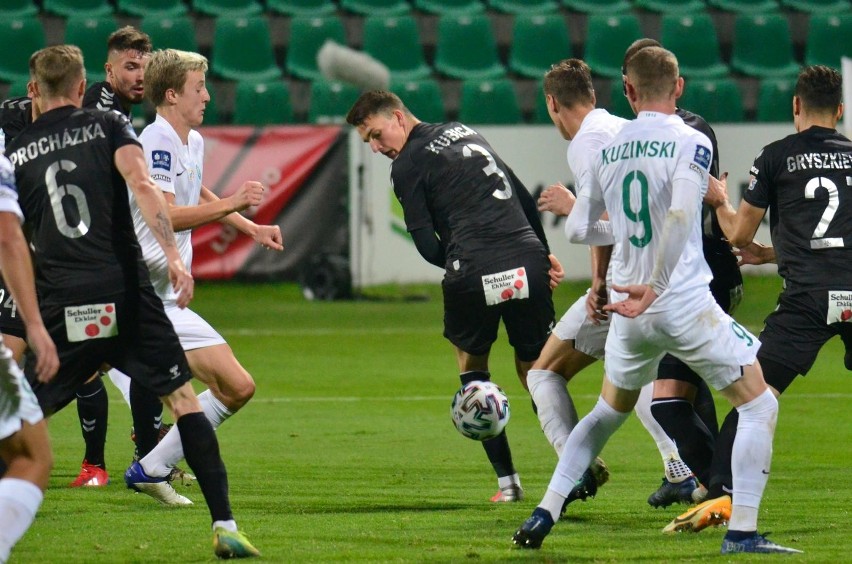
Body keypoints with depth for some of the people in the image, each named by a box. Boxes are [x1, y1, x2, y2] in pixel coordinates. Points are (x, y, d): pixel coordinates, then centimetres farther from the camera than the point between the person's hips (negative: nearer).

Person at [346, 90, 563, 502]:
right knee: (535, 369, 15)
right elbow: (523, 196, 22)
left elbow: (428, 247, -2)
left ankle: (506, 480, 12)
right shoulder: (464, 134, 23)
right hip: (528, 259, 5)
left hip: (473, 271, -4)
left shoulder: (406, 166, 4)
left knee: (471, 361, 20)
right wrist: (544, 253, 24)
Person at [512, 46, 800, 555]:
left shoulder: (608, 151, 9)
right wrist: (654, 286, -22)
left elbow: (578, 229, 17)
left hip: (631, 314, 6)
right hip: (687, 305, -6)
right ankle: (742, 532, -5)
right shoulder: (691, 143, -8)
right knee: (760, 407, 5)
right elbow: (680, 216, -23)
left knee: (609, 411, 26)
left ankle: (543, 517, 19)